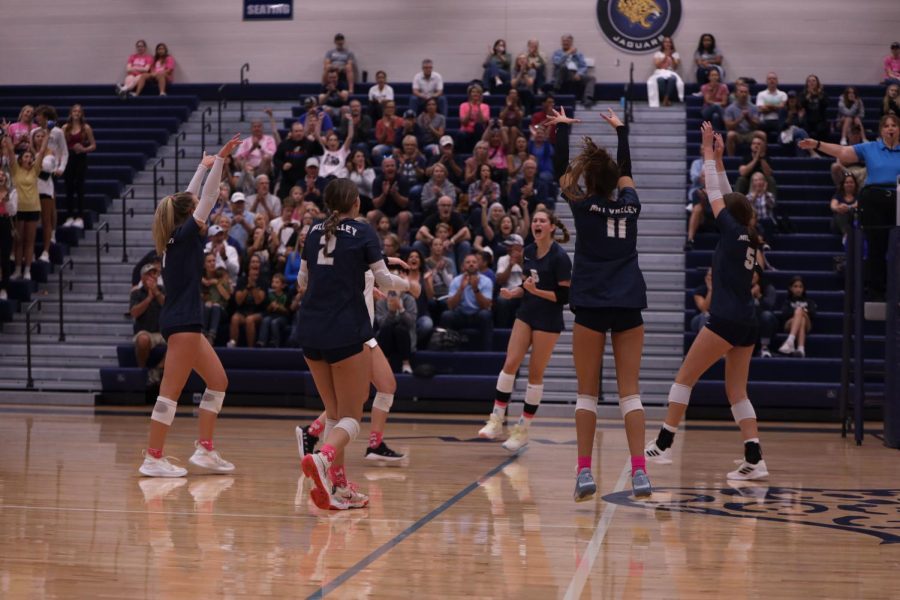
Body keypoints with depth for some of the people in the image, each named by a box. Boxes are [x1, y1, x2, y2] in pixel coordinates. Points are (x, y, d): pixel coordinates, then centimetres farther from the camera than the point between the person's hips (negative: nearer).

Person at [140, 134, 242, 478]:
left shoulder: (176, 237, 13)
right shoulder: (185, 234, -8)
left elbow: (190, 198, 26)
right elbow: (208, 198, -15)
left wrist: (205, 166, 33)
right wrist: (219, 160, -16)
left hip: (185, 322, 10)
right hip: (182, 322, -10)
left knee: (218, 381, 13)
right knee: (171, 391, -8)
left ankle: (205, 450, 13)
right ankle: (153, 458, -7)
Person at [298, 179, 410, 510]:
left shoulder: (314, 232, 12)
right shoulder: (362, 232, -2)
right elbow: (383, 279, -1)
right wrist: (406, 284, 20)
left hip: (311, 331, 5)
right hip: (347, 331, -5)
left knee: (335, 412, 16)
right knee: (351, 416, -1)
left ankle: (339, 486, 11)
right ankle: (323, 458, -31)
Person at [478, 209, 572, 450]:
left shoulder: (560, 256, -14)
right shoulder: (529, 252, 6)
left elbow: (564, 296, -15)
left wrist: (536, 291, -23)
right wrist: (513, 293, -2)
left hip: (548, 321, -6)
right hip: (526, 314, 6)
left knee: (535, 373, 0)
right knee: (510, 364, -4)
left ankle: (523, 429, 10)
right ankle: (496, 421, 1)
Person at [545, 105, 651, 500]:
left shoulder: (583, 204, -1)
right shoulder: (629, 202, 8)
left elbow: (559, 171, 13)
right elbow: (626, 170, 27)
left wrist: (563, 129, 24)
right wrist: (620, 130, 40)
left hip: (591, 305, -2)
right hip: (628, 304, 2)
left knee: (587, 392, 4)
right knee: (629, 390, 1)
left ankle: (585, 472, -1)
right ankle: (639, 471, -8)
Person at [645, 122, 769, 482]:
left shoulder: (732, 231, -4)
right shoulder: (748, 238, 14)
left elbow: (714, 193, 4)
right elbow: (728, 196, 24)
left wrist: (709, 151, 13)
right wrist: (717, 158, 28)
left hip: (726, 320, -8)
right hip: (747, 323, 8)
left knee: (684, 378, 1)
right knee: (736, 391, 7)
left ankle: (663, 445, 2)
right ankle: (754, 459, -4)